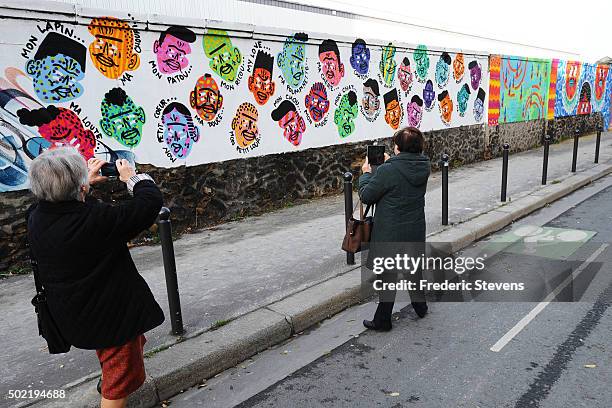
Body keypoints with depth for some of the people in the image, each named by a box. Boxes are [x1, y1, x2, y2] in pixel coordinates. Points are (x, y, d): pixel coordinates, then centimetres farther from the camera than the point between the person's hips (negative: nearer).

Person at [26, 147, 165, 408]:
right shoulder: (97, 220, -34)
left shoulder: (36, 217, -12)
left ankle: (108, 385, 63)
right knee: (121, 379, 15)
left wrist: (86, 183, 8)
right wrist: (132, 177, -8)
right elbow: (151, 201, -26)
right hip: (111, 317, -8)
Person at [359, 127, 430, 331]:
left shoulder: (388, 171, -24)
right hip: (416, 230, 6)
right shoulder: (424, 166, -4)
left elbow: (366, 196, -15)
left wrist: (366, 173, 0)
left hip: (391, 233, -6)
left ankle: (382, 320, 19)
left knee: (388, 274, 7)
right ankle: (420, 306, 43)